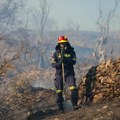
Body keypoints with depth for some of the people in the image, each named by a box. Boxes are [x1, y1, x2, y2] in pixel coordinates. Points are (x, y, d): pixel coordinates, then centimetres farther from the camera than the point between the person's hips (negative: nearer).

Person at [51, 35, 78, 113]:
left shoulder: (71, 52, 4)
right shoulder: (56, 53, 4)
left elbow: (74, 62, -9)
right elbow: (53, 64, -2)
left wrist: (66, 60, -27)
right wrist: (59, 63, -23)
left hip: (69, 73, 0)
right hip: (59, 73, 1)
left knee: (73, 88, -19)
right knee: (59, 91, 1)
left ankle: (75, 105, -11)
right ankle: (60, 108, 12)